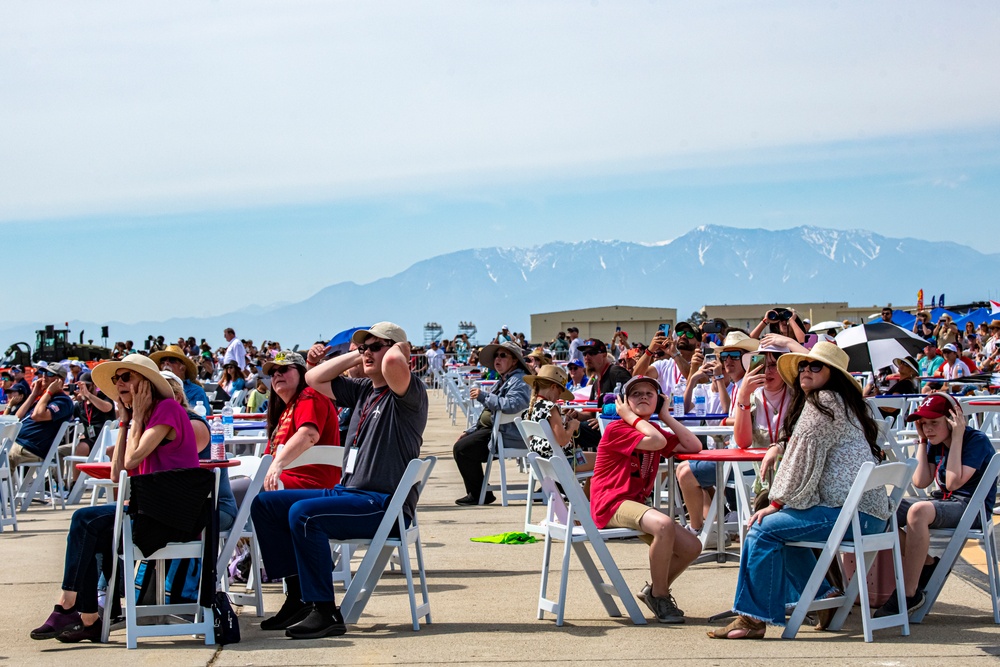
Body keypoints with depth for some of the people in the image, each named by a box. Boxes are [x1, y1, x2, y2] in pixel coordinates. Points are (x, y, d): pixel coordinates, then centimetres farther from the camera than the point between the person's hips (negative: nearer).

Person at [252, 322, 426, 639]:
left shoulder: (408, 393, -9)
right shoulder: (363, 390, 17)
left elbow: (393, 362, -32)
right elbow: (314, 378, 23)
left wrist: (399, 347, -9)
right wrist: (356, 357, 16)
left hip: (384, 505, -9)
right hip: (346, 492, 10)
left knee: (303, 513, -31)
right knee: (265, 503, 6)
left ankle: (325, 612, -24)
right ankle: (298, 597, 4)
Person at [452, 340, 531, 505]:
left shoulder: (519, 380, -10)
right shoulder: (502, 381, 22)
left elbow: (512, 405, -30)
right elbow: (488, 414, 28)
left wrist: (483, 396, -24)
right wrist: (469, 432, 20)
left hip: (508, 435, -11)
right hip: (492, 429, 11)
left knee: (462, 448, -19)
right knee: (461, 443, 16)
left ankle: (480, 495, -10)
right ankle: (475, 492, 14)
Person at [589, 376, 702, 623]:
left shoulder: (651, 430, 17)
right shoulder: (616, 429, -8)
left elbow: (694, 447, 5)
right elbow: (658, 442, -23)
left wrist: (665, 416, 8)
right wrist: (631, 416, -11)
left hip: (636, 505, 9)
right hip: (611, 504, -8)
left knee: (692, 547, -1)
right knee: (664, 524, -35)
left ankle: (654, 591, 20)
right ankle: (660, 596, -18)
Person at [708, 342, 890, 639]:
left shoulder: (823, 403, -9)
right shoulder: (836, 402, 23)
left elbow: (804, 460, -15)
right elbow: (798, 443, 42)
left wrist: (776, 503, -7)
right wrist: (778, 447, 22)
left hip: (853, 513, -11)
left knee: (763, 530, -16)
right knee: (784, 525, 26)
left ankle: (753, 618, -12)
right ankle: (821, 597, 25)